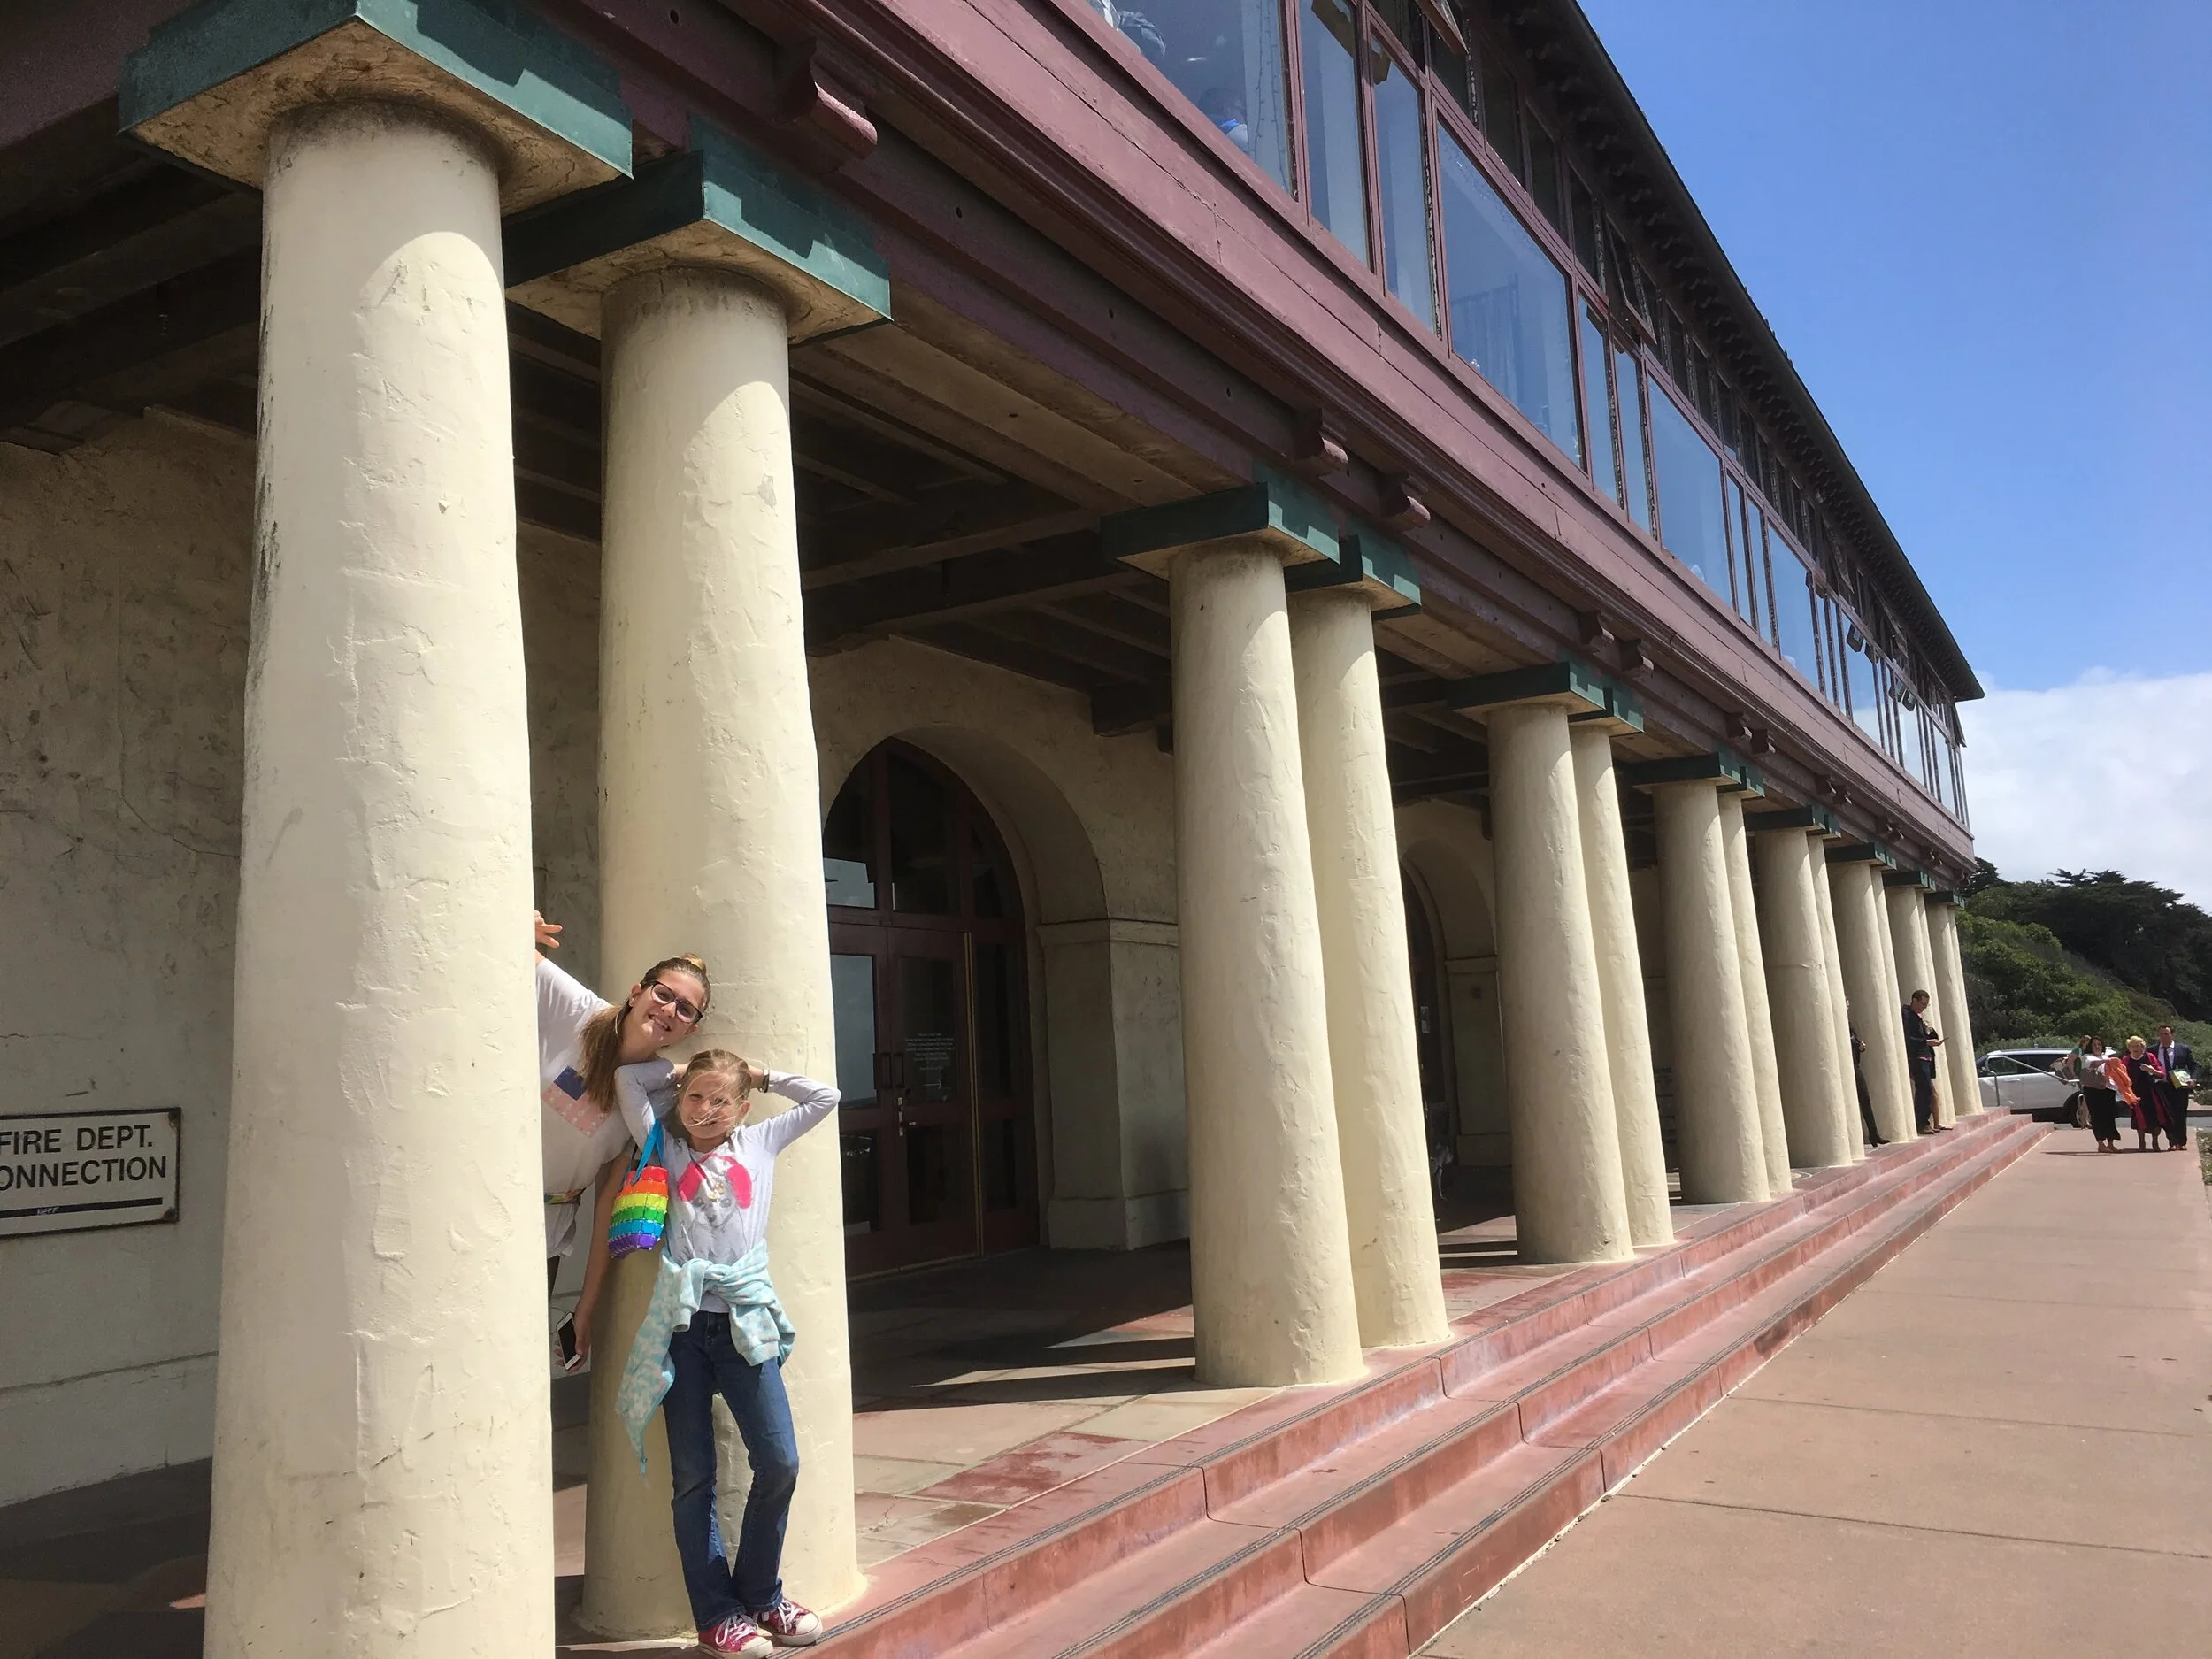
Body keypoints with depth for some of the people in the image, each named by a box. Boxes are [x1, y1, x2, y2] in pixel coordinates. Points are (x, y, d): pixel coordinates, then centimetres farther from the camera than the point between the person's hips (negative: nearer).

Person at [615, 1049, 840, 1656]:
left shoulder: (760, 1143, 13)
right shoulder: (667, 1149, 11)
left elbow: (825, 1097, 18)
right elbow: (629, 1077, 9)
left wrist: (762, 1076, 19)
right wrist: (683, 1078, 15)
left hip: (746, 1321, 0)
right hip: (681, 1322, 0)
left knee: (779, 1461, -5)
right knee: (693, 1476, 4)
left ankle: (761, 1595, 14)